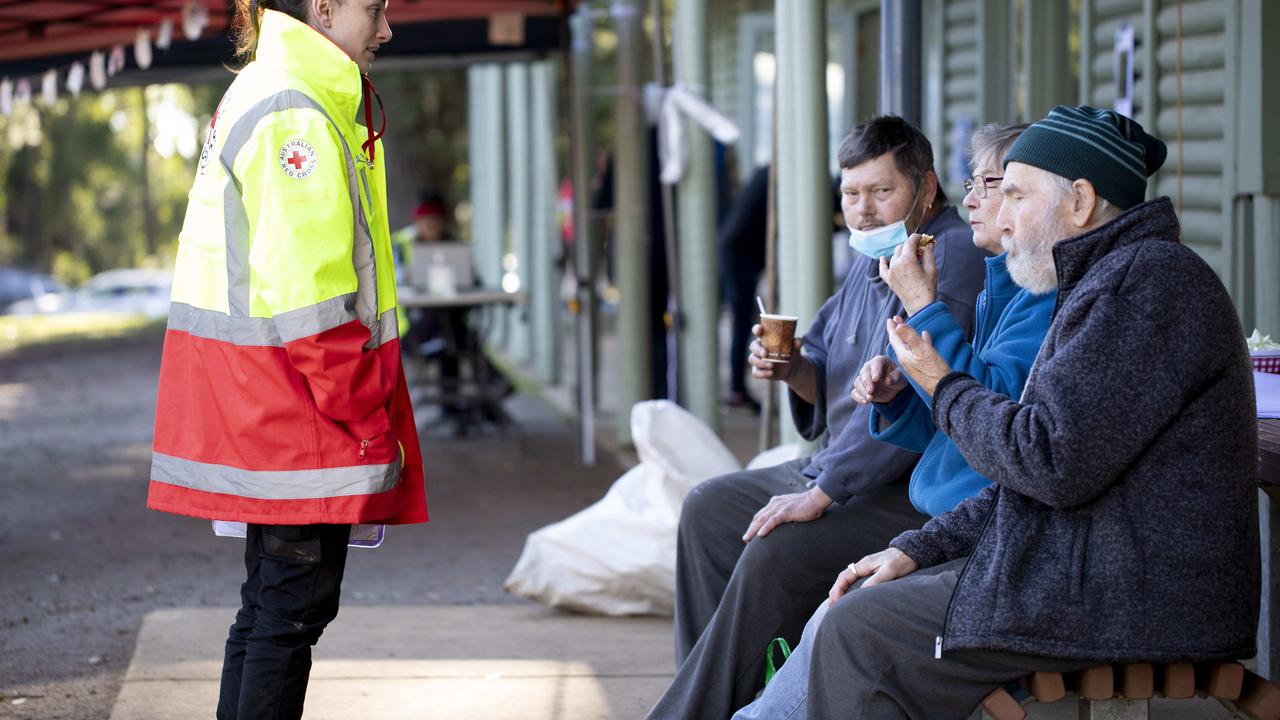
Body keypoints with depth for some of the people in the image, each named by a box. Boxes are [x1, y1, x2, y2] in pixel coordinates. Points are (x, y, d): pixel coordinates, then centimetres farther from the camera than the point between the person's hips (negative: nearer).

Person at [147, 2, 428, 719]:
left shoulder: (260, 97, 18)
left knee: (274, 599, 15)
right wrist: (369, 426, -16)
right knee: (298, 599, -6)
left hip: (264, 405, 11)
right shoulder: (296, 115, -15)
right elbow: (306, 296, -21)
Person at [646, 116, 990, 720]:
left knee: (775, 556, -26)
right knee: (708, 509, 13)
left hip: (920, 493, -11)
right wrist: (791, 369, -5)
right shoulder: (875, 259, 14)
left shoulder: (954, 257, -18)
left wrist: (819, 493, -24)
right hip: (846, 470, 11)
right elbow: (828, 384, 20)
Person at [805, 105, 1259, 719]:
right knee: (859, 605, 10)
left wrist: (944, 387, -5)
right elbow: (1040, 473, 22)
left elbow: (1053, 463, -22)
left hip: (1127, 606, -11)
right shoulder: (1100, 285, 20)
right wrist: (919, 548, 12)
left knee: (857, 633, -11)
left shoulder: (1149, 278, -16)